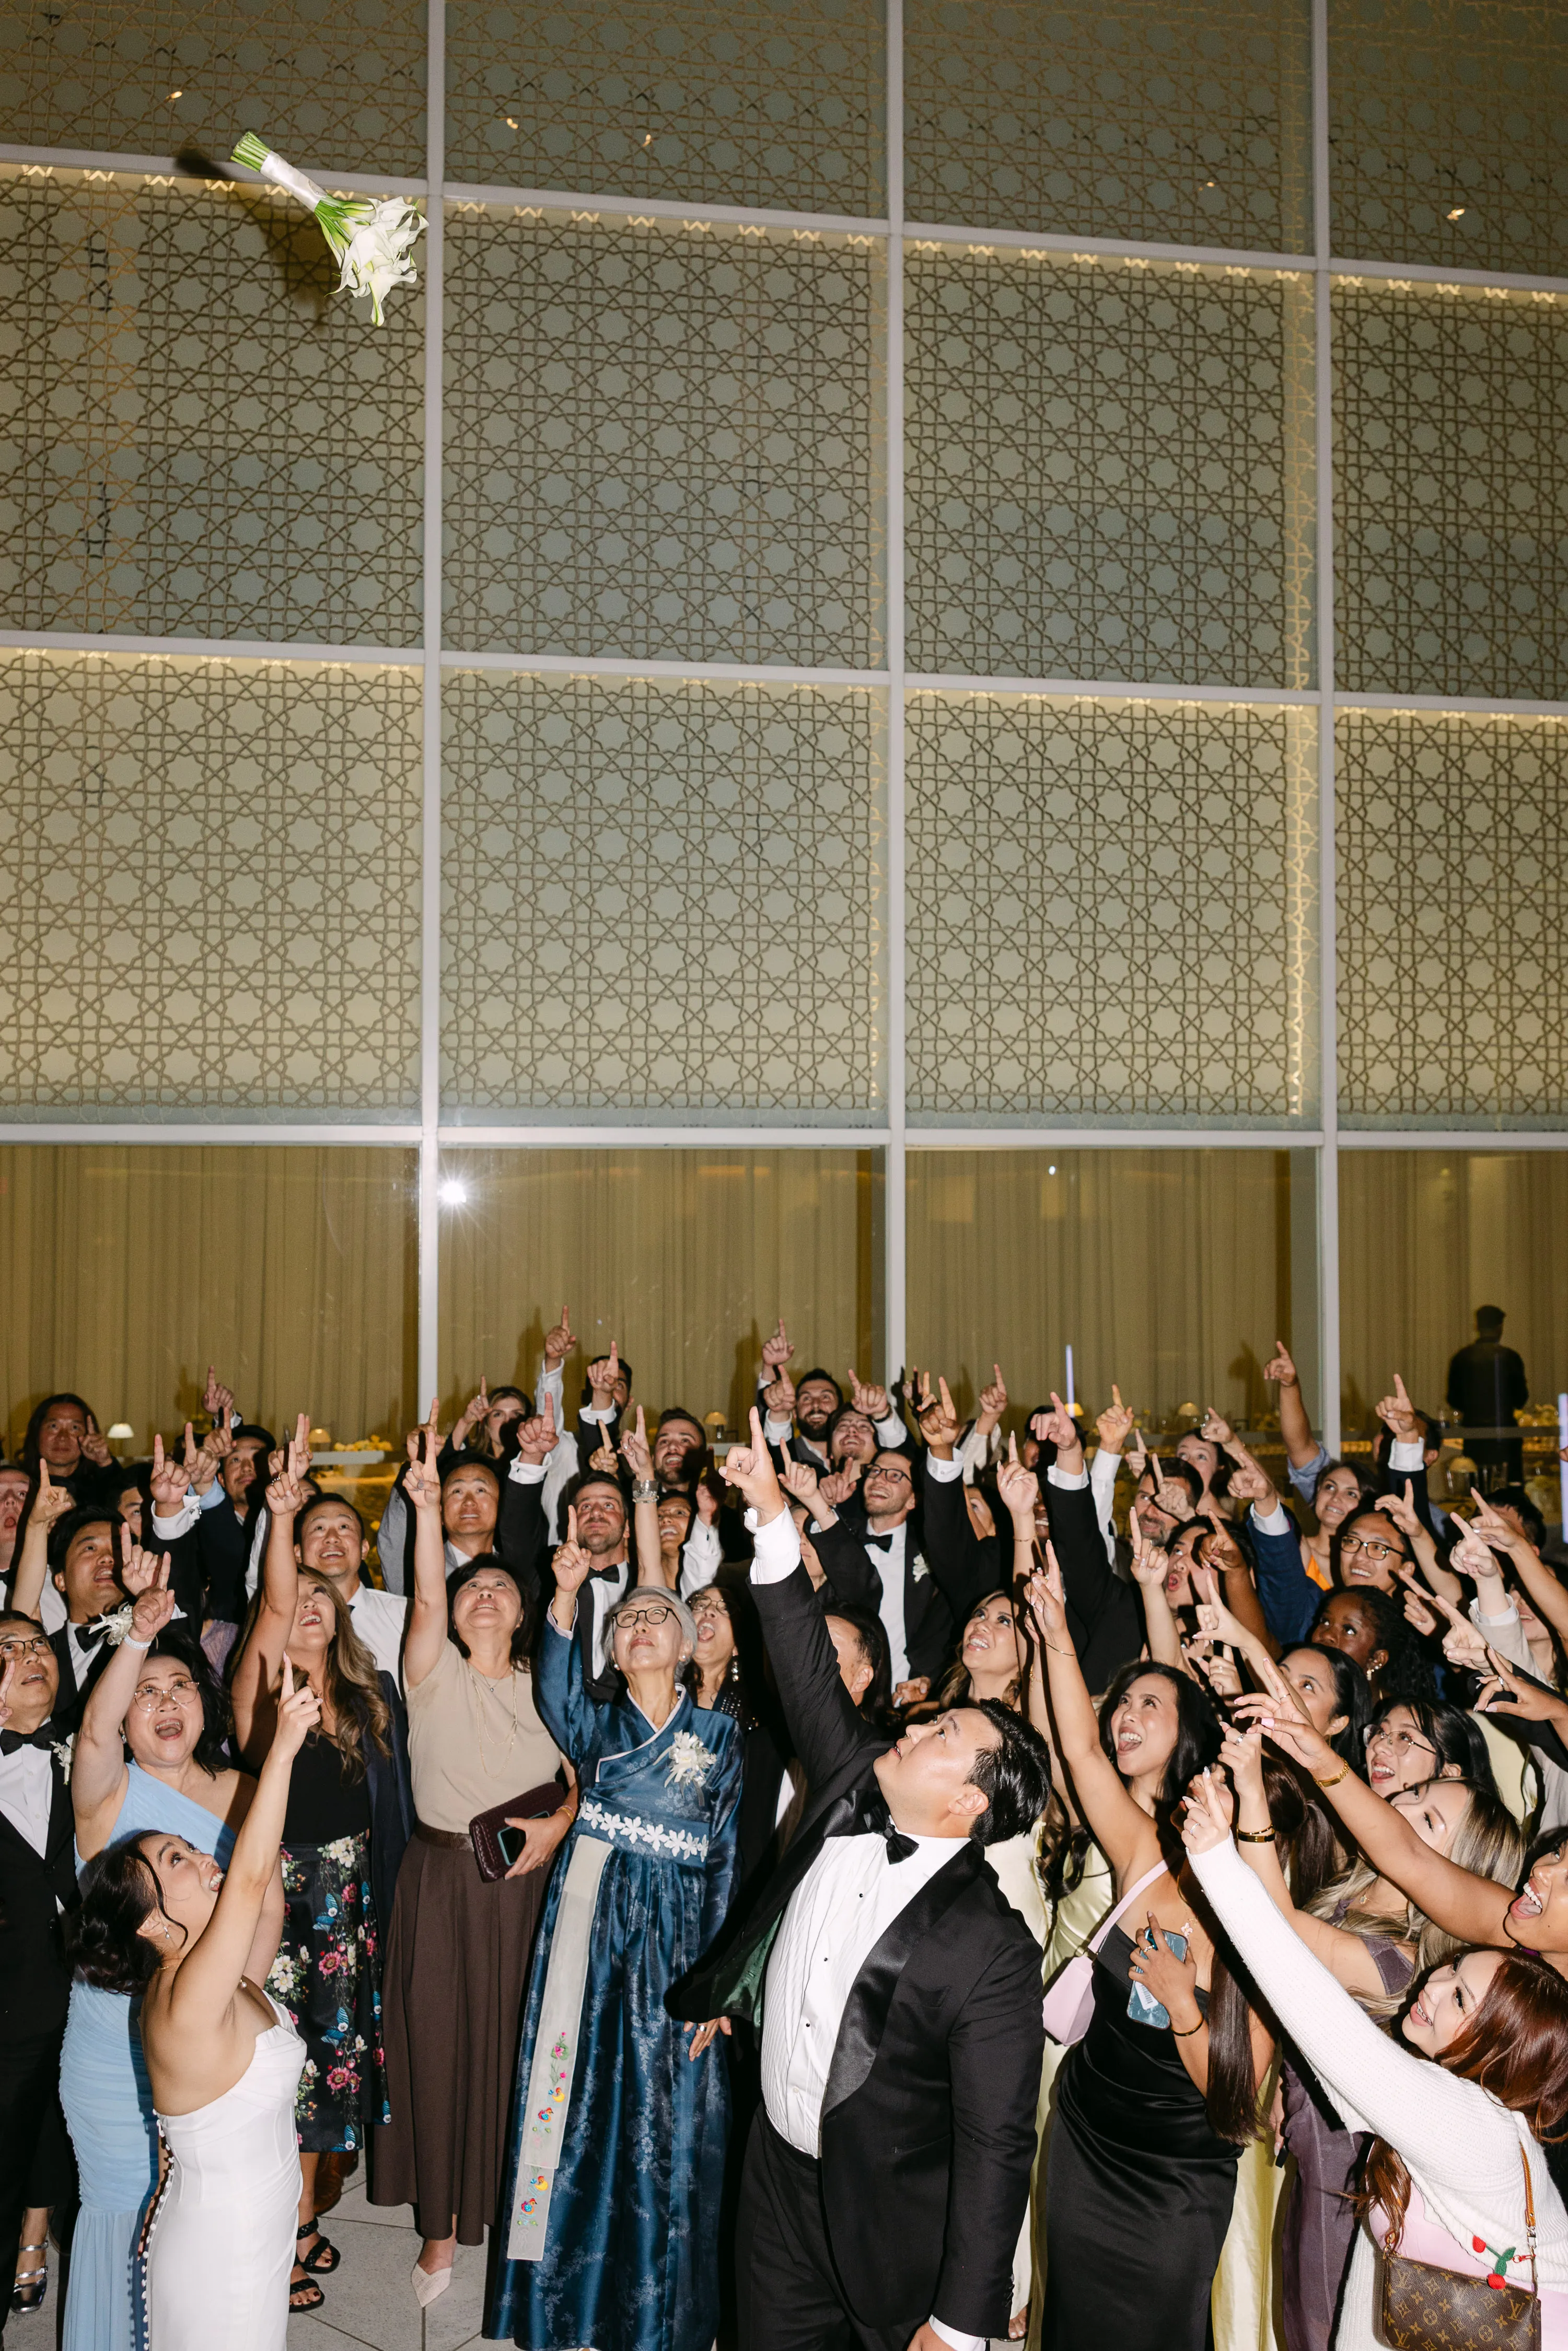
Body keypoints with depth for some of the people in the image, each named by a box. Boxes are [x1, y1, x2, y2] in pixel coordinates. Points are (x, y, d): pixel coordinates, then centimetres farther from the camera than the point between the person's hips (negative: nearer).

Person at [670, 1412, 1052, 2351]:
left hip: (893, 2224, -6)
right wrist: (773, 1515, -8)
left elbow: (996, 2149, -20)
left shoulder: (993, 1950, -23)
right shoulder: (855, 1792, -6)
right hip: (779, 2175, 6)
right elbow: (811, 1675, -3)